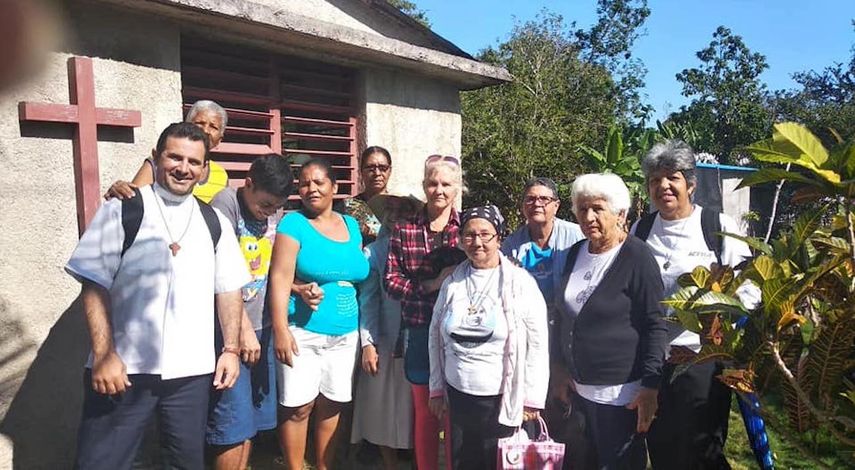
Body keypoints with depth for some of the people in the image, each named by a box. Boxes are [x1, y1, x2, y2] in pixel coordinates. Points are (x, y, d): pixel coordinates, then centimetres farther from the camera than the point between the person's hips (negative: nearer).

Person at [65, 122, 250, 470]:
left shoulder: (215, 222, 9)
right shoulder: (121, 210, -2)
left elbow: (228, 289, 11)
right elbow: (94, 285, -5)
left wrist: (230, 349, 4)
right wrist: (104, 355, -11)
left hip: (192, 371, 3)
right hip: (124, 368, -3)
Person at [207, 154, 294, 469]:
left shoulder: (276, 212, 8)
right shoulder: (226, 204, -11)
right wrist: (244, 329, -13)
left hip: (262, 327, 6)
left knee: (253, 417, 13)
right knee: (233, 422, -2)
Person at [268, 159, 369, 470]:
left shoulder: (352, 226, 11)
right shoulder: (293, 223, -4)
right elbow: (280, 277, -12)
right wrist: (280, 329, -20)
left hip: (346, 334, 5)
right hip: (303, 333, -4)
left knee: (331, 405, 13)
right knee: (298, 407, -1)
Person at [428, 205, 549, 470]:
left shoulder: (520, 282, -8)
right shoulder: (452, 282, 4)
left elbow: (537, 344, -8)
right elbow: (436, 336, 10)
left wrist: (532, 399, -8)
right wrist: (437, 389, 11)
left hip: (503, 400, -4)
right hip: (457, 396, 4)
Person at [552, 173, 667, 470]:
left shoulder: (636, 256, -12)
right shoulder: (575, 253, 6)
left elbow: (655, 325, -14)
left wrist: (650, 387, -17)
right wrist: (559, 367, 10)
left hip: (622, 393, -6)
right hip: (578, 389, 6)